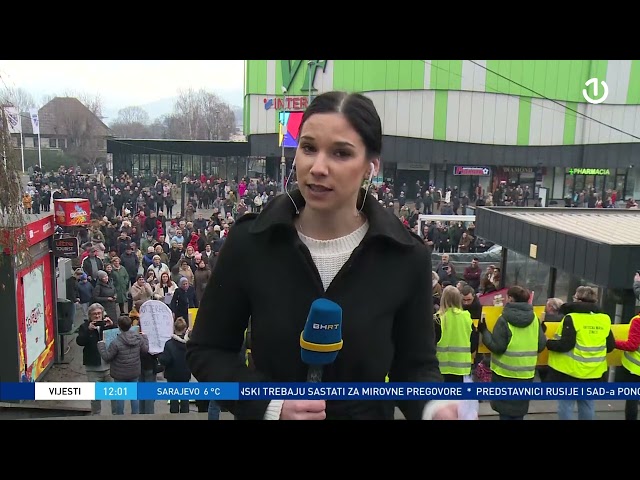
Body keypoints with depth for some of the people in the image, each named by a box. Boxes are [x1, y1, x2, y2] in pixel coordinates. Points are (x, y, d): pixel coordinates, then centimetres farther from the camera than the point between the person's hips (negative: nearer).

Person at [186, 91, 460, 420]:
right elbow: (205, 349, -7)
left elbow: (415, 363, -4)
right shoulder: (249, 242, -16)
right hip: (267, 414, 0)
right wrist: (269, 405, -20)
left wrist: (434, 408, -24)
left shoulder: (407, 256, -15)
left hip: (367, 412, 1)